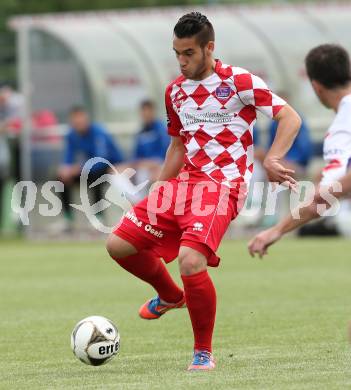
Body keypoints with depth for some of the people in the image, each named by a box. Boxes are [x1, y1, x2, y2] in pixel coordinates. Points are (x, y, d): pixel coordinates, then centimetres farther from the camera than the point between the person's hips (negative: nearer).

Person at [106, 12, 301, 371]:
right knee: (119, 244, 0)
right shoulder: (175, 91, 13)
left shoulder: (239, 82, -7)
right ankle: (170, 296, 29)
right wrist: (156, 195, 21)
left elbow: (290, 118, -9)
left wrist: (272, 159, -25)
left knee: (191, 261, -29)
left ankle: (204, 352, -10)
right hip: (184, 181, 7)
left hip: (222, 186, -7)